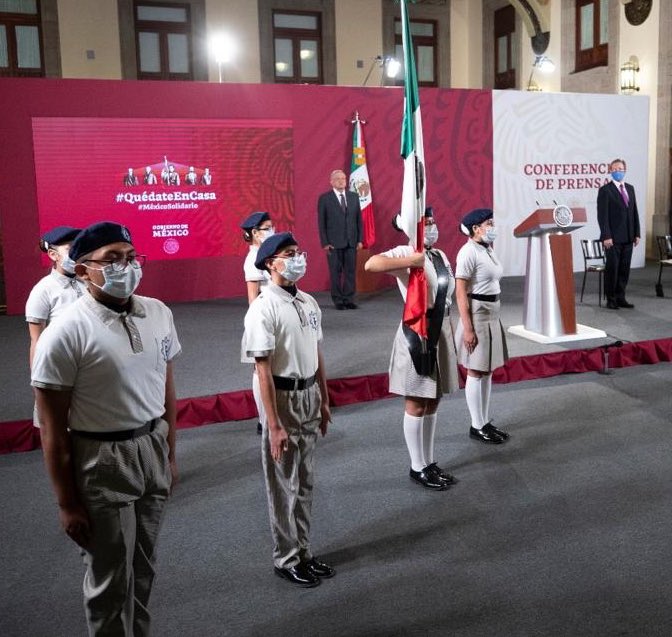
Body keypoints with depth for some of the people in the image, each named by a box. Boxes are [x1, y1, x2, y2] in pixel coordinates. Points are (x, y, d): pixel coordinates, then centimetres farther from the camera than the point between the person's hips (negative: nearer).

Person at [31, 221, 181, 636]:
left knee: (143, 567, 20)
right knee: (111, 578, 11)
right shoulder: (67, 332, -17)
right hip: (102, 462, -5)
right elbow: (53, 429, -14)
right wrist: (67, 502, -10)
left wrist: (170, 453, 12)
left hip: (152, 449, 5)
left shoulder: (159, 314, -1)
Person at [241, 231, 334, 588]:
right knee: (284, 485, 8)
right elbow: (263, 371, -20)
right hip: (283, 398, -7)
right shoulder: (263, 309, -17)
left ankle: (303, 551, 35)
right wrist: (274, 426, -21)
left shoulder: (308, 302, 5)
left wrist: (324, 400, 15)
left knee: (304, 482, 18)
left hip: (310, 396, 7)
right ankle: (286, 559, 26)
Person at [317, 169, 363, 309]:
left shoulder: (354, 197, 10)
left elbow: (359, 219, 11)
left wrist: (359, 239, 4)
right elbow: (321, 222, -1)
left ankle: (349, 299, 11)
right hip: (333, 243, -3)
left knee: (350, 271, 3)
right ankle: (338, 300, 9)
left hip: (351, 242, 3)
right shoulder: (324, 199, 0)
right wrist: (325, 243, -8)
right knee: (336, 272, 1)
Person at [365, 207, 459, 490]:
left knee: (433, 401, 16)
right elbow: (371, 264, -31)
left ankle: (429, 462, 29)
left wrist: (450, 333, 12)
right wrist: (411, 261, -30)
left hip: (441, 331, 8)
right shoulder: (406, 252, -12)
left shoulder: (440, 255, 12)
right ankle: (418, 467, 16)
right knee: (416, 404, 2)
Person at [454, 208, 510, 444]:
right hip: (476, 314, -9)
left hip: (492, 314, 9)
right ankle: (477, 426, 11)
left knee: (487, 370, 14)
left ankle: (486, 422, 24)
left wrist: (494, 314, 17)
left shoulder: (488, 250, 11)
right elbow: (460, 293, -18)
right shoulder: (469, 252, -15)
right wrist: (467, 328, -21)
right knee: (476, 372, 1)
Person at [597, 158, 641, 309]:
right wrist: (606, 236, -15)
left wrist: (636, 233, 9)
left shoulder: (630, 189, 15)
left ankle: (620, 298, 16)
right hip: (613, 238, -6)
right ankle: (611, 299, 7)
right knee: (612, 268, -1)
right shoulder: (605, 190, -4)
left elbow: (634, 212, 15)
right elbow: (602, 215, -9)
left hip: (628, 237, 6)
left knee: (624, 269, 8)